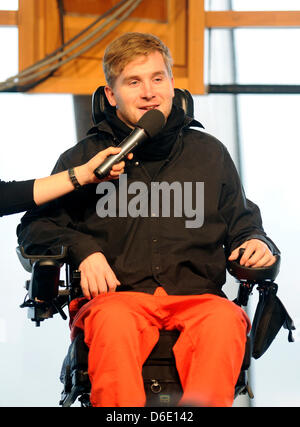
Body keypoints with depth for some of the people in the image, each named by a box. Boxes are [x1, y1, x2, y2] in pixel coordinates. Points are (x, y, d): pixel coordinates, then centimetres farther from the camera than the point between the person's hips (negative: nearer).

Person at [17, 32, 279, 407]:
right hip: (116, 294, -1)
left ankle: (203, 403, -58)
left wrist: (256, 242, 5)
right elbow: (35, 225, 15)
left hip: (198, 296, 1)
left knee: (224, 318, -36)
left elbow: (241, 223, 30)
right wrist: (82, 249, -6)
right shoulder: (84, 158, 18)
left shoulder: (210, 154, 23)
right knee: (113, 320, -38)